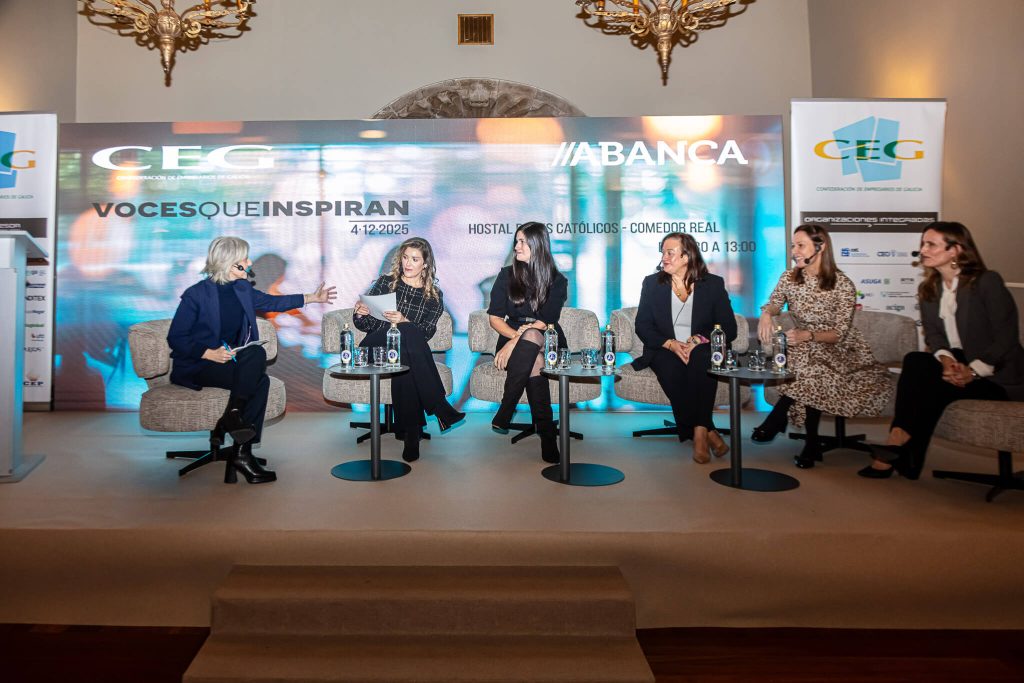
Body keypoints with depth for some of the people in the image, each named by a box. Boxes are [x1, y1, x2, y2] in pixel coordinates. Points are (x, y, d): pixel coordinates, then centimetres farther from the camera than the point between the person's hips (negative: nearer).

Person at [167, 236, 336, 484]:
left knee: (261, 380, -25)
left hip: (231, 360, 6)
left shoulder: (242, 288, 8)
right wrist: (209, 353, -22)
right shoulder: (196, 294, -12)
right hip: (196, 367, -6)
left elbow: (271, 302, 23)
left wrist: (312, 298, 22)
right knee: (256, 355, -28)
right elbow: (175, 338, -10)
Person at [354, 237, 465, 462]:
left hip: (407, 350, 1)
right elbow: (365, 325, 11)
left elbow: (427, 332, -4)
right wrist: (361, 313, -12)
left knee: (405, 358, -37)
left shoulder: (434, 296, 11)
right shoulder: (385, 282, 11)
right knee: (408, 332, -34)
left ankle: (411, 434, -36)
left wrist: (404, 322, -22)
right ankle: (440, 409, -39)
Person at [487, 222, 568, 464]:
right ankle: (547, 436, -34)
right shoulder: (507, 275, 6)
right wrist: (518, 334, -18)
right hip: (511, 337, 1)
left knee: (531, 338, -36)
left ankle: (503, 414, -34)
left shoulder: (557, 281, 2)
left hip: (547, 342, 0)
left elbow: (546, 322, -10)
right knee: (534, 361, -34)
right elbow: (494, 318, 1)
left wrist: (516, 342, -23)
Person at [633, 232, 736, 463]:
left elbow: (729, 329, 0)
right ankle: (709, 432, -25)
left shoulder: (713, 284, 5)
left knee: (701, 359, -37)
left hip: (701, 351, -1)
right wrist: (671, 344, -16)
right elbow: (642, 326, 1)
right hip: (664, 351, 1)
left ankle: (699, 432, -32)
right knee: (670, 367, -34)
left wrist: (698, 341, -18)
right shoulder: (652, 283, 8)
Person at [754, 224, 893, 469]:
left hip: (836, 348, -3)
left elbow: (839, 333, -17)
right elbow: (774, 304, -12)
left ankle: (777, 419, -19)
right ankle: (812, 443, -18)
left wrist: (808, 335, -36)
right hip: (804, 346, 3)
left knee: (813, 368, -35)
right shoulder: (789, 278, 0)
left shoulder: (843, 285, -14)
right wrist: (765, 315, -38)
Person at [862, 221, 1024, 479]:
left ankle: (899, 443, -18)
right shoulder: (928, 289, 9)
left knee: (934, 385, -30)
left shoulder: (988, 282, -10)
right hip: (958, 364, 5)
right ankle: (899, 450, -31)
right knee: (914, 361, -25)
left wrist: (972, 371, -25)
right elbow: (933, 335, 2)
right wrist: (946, 359, -20)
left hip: (997, 374, -5)